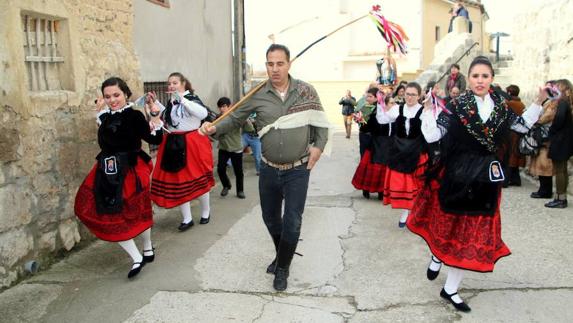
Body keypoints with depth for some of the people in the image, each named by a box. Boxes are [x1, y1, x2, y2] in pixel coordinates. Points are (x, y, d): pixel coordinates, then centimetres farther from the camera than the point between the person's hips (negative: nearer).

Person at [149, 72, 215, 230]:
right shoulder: (171, 102, 10)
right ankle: (187, 218, 19)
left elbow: (203, 113, -30)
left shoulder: (191, 98, -12)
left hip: (191, 144, -7)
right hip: (173, 145, 7)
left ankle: (206, 212, 29)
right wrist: (156, 104, 16)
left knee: (197, 178, 6)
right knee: (176, 180, 8)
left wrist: (182, 99, -33)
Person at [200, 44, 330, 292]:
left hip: (297, 170, -2)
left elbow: (320, 121, 5)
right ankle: (282, 254, 45)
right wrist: (214, 128, -17)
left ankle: (282, 268, 23)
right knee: (270, 218, 17)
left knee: (292, 222, 0)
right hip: (269, 169, 2)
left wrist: (319, 146, -9)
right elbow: (235, 118, 1)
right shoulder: (258, 94, -6)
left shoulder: (306, 91, -6)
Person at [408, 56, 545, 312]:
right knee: (450, 226, 9)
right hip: (457, 176, -4)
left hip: (486, 180, 4)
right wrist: (428, 109, -23)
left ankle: (450, 289, 22)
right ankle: (437, 256, 45)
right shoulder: (456, 106, -9)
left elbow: (523, 125, 20)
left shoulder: (500, 106, 4)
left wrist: (538, 102, 11)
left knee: (473, 233, 8)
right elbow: (431, 136, -14)